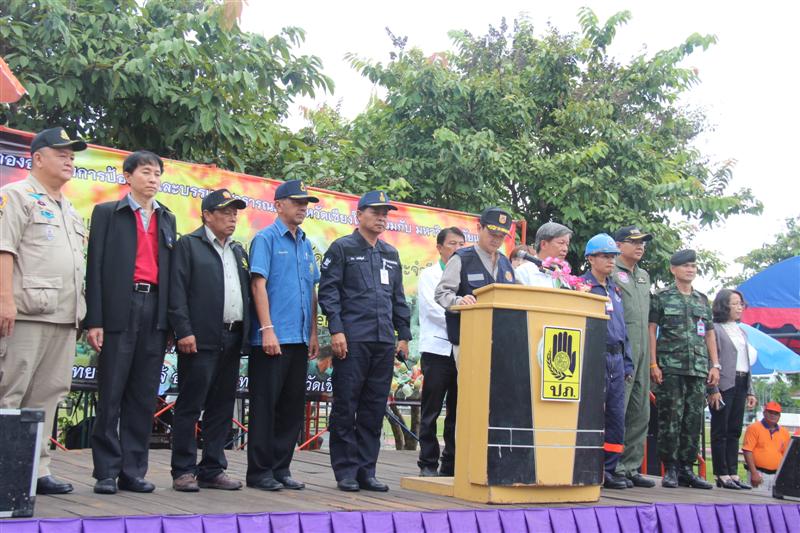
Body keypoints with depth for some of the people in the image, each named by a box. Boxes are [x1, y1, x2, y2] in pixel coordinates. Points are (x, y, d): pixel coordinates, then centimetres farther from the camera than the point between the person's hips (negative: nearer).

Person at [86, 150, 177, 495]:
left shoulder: (167, 219, 18)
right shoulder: (107, 213, 7)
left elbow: (170, 269, 14)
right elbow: (95, 267, 0)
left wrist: (172, 320, 6)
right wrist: (94, 320, -8)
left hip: (155, 312, 4)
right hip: (119, 310, -4)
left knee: (144, 397, 5)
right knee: (110, 395, -1)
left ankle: (133, 471, 11)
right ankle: (106, 472, 5)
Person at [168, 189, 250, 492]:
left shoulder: (238, 251, 21)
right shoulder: (188, 245, 1)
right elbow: (177, 292, -7)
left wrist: (246, 334, 9)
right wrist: (184, 331, -16)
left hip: (232, 339, 7)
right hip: (201, 340, -6)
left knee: (222, 408, 8)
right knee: (190, 406, -2)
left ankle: (212, 470, 15)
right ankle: (184, 471, 5)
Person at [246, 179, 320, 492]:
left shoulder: (306, 244, 16)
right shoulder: (266, 239, -3)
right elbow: (258, 285, -11)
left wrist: (313, 333, 13)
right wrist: (267, 330, -18)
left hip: (299, 339, 7)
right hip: (272, 338, -7)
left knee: (293, 407, 9)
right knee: (265, 405, -1)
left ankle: (281, 468, 18)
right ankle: (259, 471, 7)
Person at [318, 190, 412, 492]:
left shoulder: (391, 254, 19)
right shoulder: (342, 248, 2)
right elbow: (328, 291, -5)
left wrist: (403, 335, 14)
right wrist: (336, 330, -13)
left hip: (384, 342, 6)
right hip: (352, 340, -5)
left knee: (374, 410, 7)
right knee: (345, 408, -1)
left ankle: (366, 471, 14)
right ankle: (345, 472, 6)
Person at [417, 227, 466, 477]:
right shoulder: (429, 275, 5)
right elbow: (433, 308, -8)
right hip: (437, 349, -4)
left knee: (457, 411, 5)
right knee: (431, 411, 0)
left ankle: (452, 465, 11)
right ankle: (428, 464, 6)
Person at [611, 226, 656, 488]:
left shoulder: (644, 276, 22)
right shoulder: (611, 272, -3)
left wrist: (650, 356, 19)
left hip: (642, 350, 8)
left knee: (640, 413, 9)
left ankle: (631, 468, 17)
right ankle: (611, 468, -3)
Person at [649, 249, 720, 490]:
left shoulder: (703, 300, 18)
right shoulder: (661, 298, 4)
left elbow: (710, 334, 19)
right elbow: (651, 331, 0)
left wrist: (715, 365, 10)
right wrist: (653, 364, -9)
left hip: (699, 370, 5)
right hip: (670, 368, -4)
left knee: (694, 420, 4)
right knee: (670, 418, -6)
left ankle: (686, 468, 12)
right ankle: (670, 469, 2)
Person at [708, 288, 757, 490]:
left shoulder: (741, 332, 20)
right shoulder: (715, 329, -5)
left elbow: (746, 362, 20)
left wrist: (750, 391, 14)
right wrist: (713, 389, -17)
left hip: (740, 384, 7)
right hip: (724, 385, -7)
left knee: (735, 431, 8)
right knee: (720, 431, -2)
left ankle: (733, 473, 12)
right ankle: (722, 475, 1)